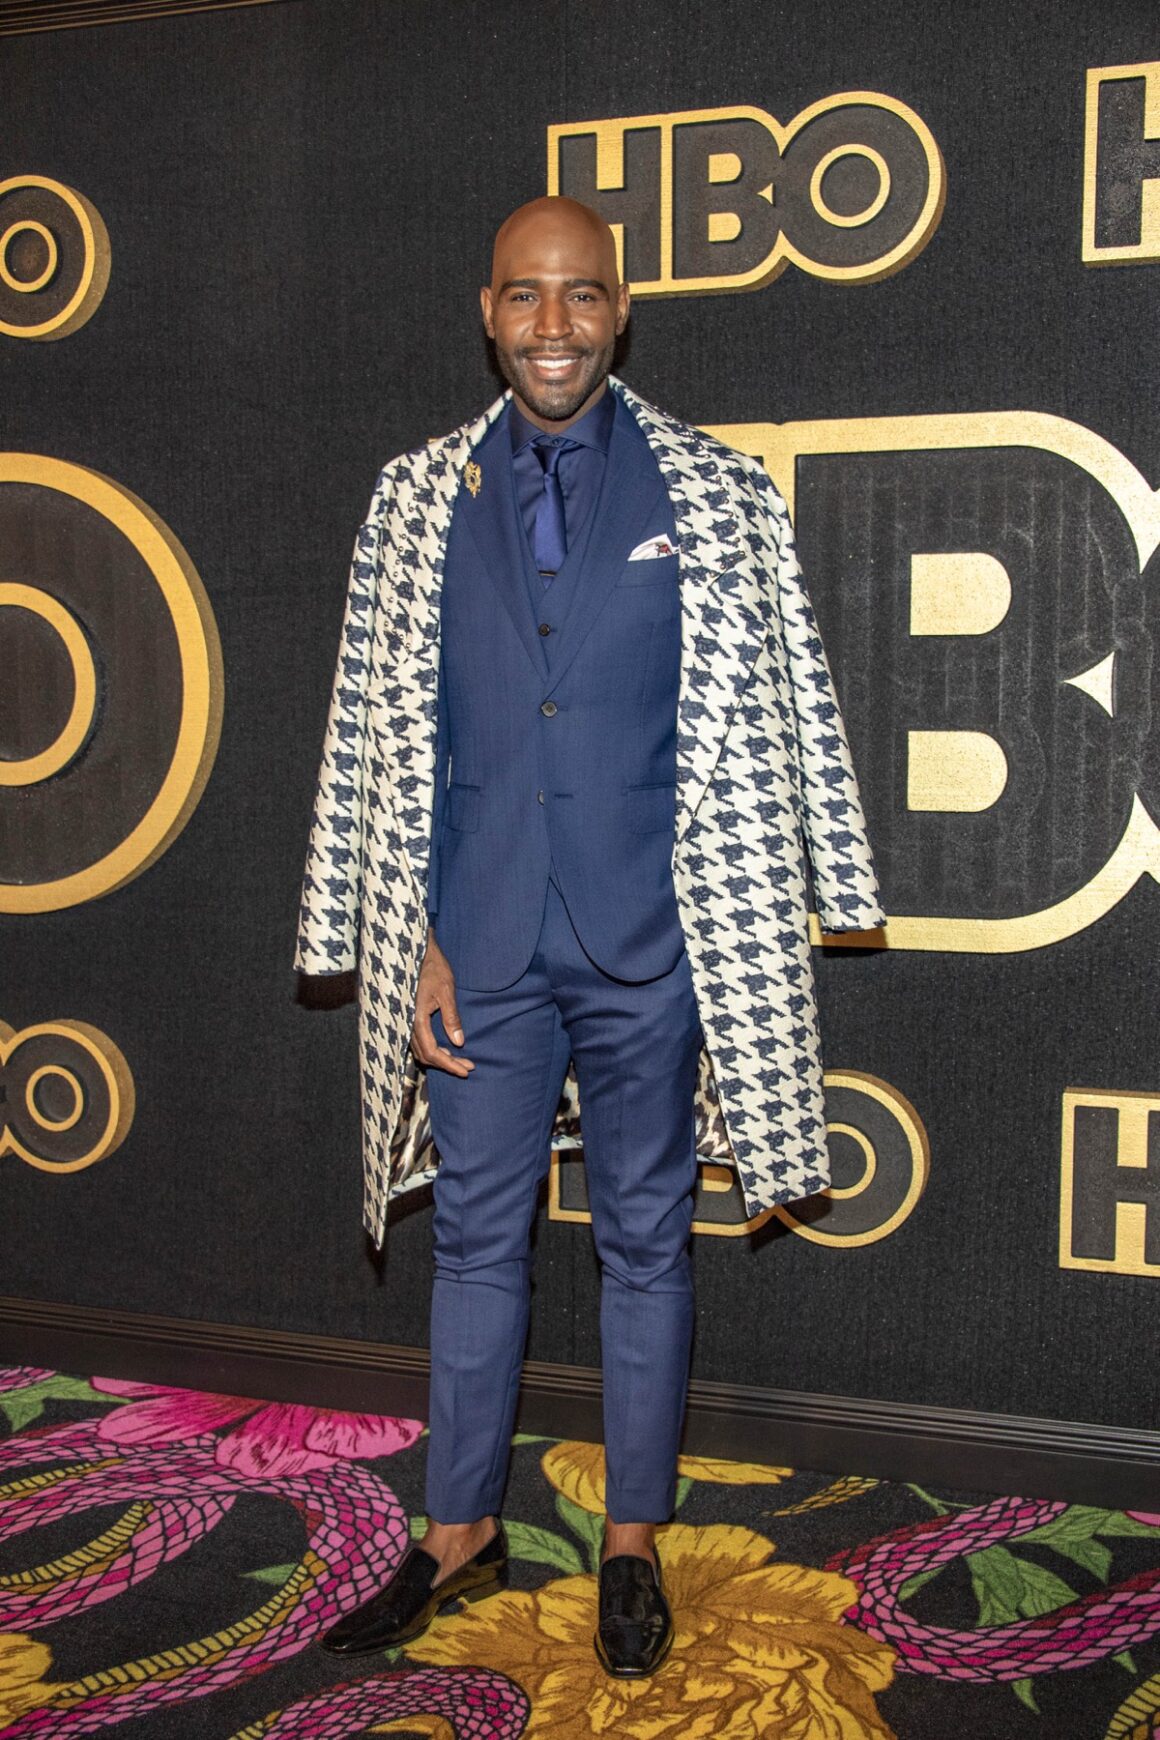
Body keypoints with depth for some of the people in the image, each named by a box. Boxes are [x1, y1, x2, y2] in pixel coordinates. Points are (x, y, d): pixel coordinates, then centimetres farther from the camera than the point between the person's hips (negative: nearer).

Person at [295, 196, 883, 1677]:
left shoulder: (714, 494, 0)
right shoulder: (415, 501, 4)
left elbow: (779, 711, 2)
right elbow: (379, 731, 5)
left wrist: (784, 914, 0)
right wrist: (411, 937, 0)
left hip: (649, 945, -1)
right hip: (478, 946, 2)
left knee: (644, 1239, 10)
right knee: (476, 1237, 13)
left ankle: (633, 1545, 28)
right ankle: (459, 1534, 31)